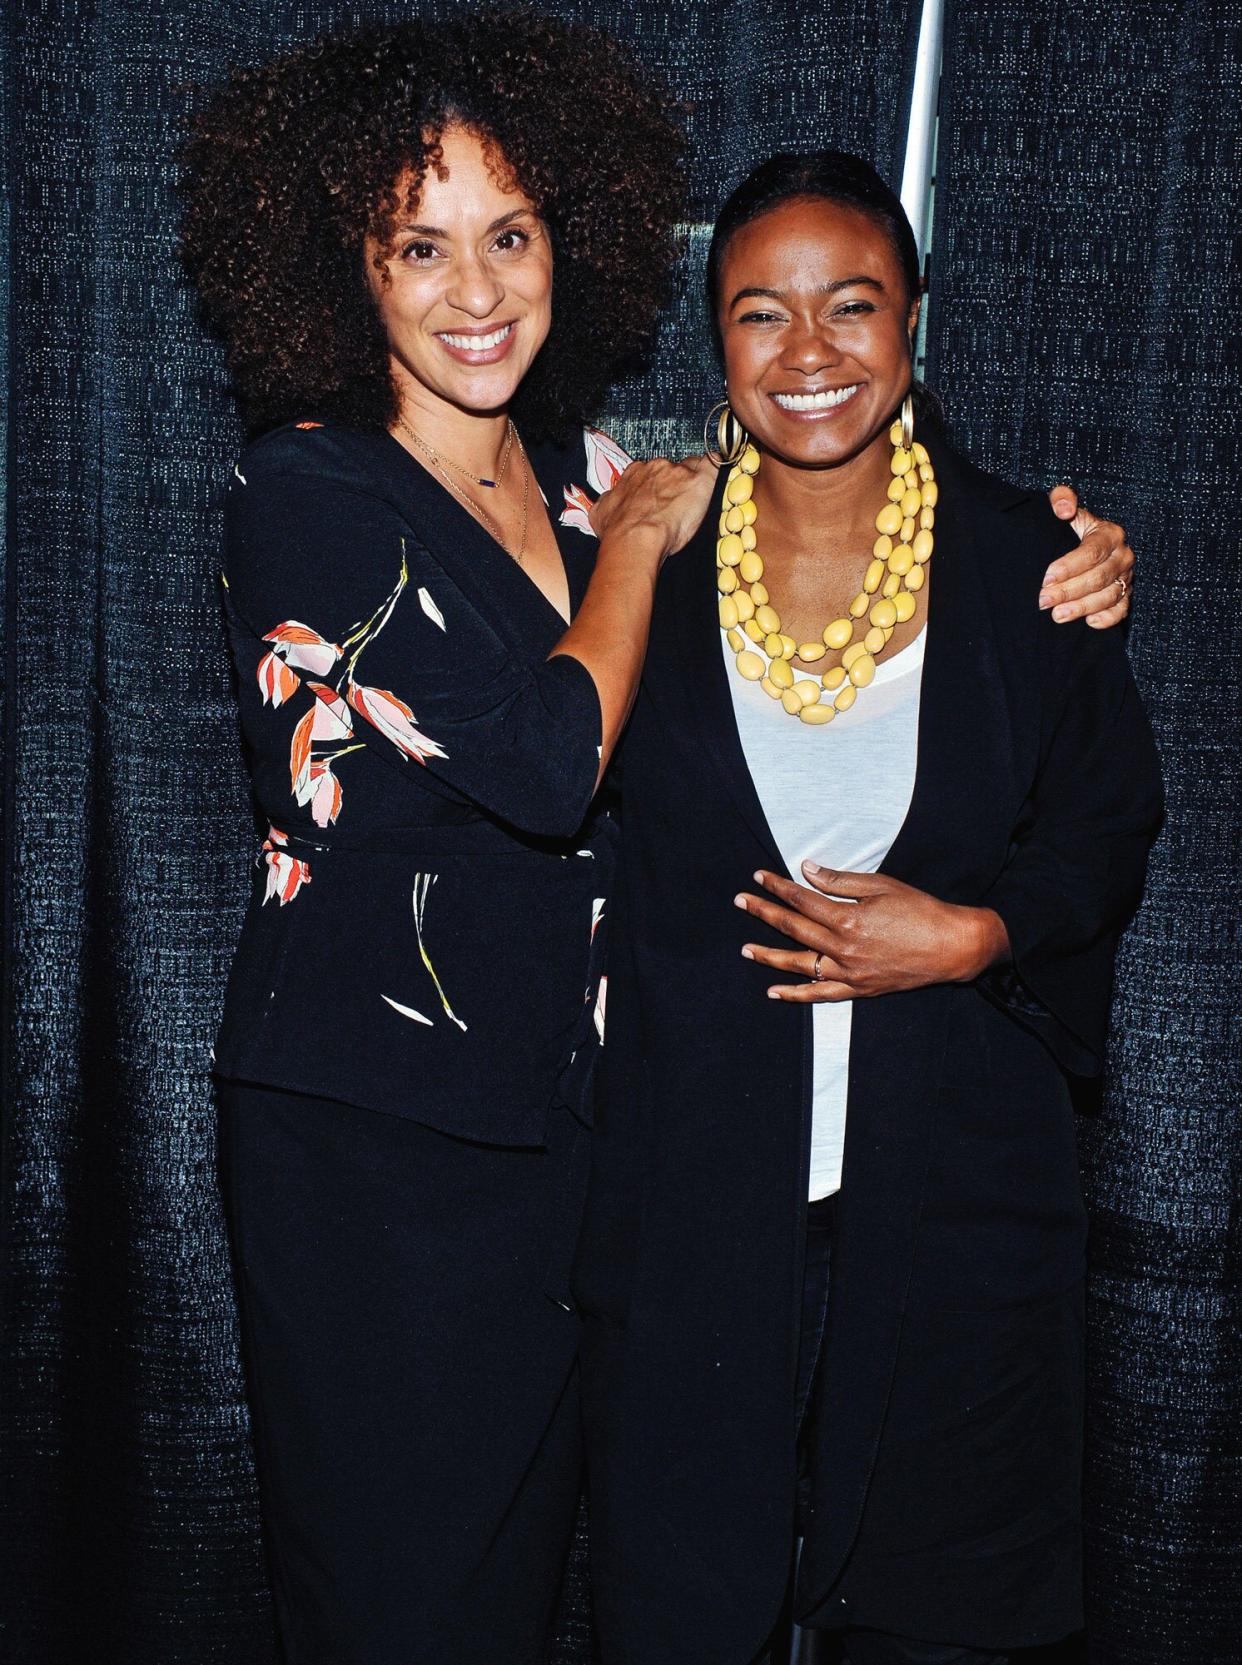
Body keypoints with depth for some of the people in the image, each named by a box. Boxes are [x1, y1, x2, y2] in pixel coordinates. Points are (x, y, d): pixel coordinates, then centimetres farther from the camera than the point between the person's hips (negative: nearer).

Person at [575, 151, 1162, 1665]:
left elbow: (1107, 835, 2)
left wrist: (969, 936, -12)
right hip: (693, 1179, 0)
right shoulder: (648, 552, -1)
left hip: (953, 1176, 0)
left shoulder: (1019, 562, -3)